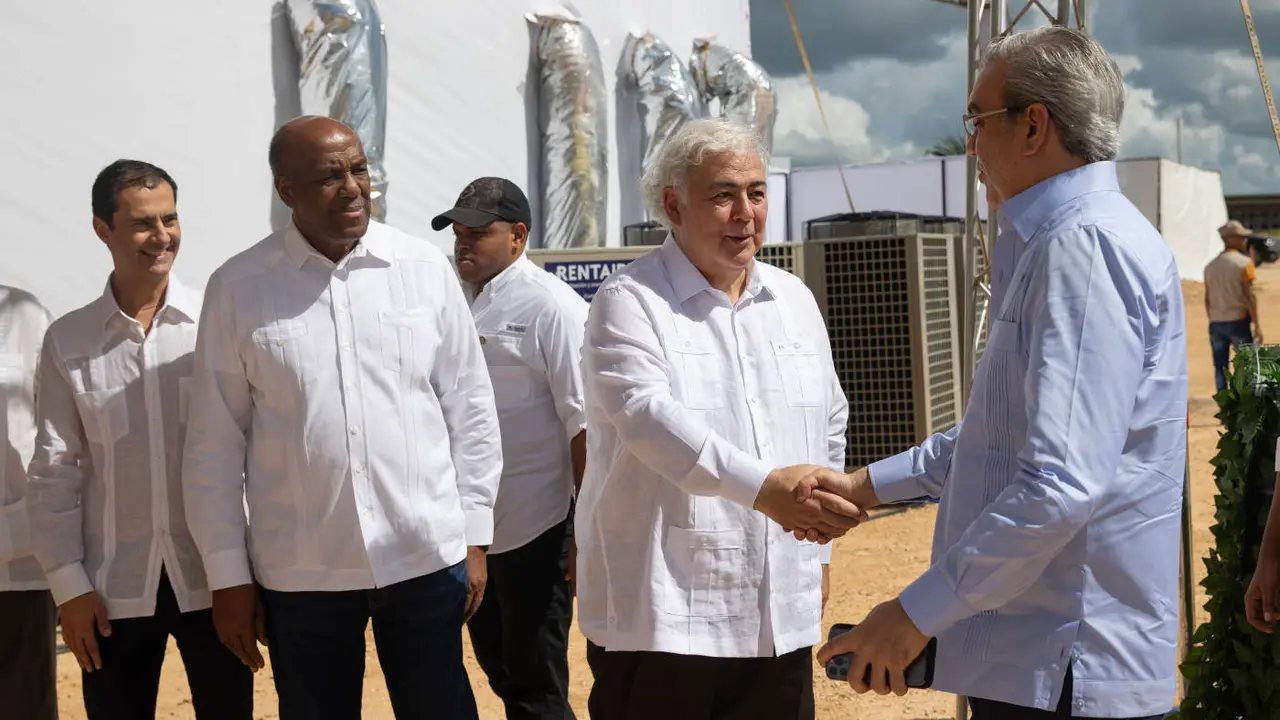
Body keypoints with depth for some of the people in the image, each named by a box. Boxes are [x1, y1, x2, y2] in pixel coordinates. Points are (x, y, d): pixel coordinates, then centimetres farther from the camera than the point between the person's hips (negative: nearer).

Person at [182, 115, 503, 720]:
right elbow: (215, 444, 1)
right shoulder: (237, 288, -2)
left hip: (428, 556, 1)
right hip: (300, 573, 0)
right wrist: (228, 577, 1)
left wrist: (475, 537, 5)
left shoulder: (425, 268, 1)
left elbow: (470, 409, 6)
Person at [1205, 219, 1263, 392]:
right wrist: (1257, 325, -8)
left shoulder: (1210, 266, 10)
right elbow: (1249, 295, -11)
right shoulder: (1244, 262, -7)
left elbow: (1207, 299, 11)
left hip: (1216, 324, 5)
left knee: (1220, 369, 6)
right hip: (1238, 320, -5)